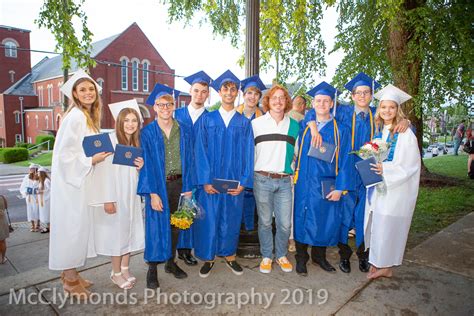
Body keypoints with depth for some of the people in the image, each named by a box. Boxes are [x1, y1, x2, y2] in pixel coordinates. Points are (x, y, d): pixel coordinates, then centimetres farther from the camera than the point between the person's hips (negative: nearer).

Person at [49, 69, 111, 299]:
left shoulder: (88, 117, 11)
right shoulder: (75, 117, -16)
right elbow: (64, 154, -19)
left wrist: (98, 156, 6)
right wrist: (91, 160, -19)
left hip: (82, 179, 9)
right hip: (71, 180, -9)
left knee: (79, 226, 15)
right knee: (72, 227, 1)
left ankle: (70, 274, 30)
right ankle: (70, 280, 17)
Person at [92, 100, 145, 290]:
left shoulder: (137, 143, 8)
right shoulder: (110, 141, -13)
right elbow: (105, 171, -16)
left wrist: (141, 167, -8)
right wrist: (108, 199, -19)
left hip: (132, 195, 6)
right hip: (115, 195, -6)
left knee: (130, 231, 12)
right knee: (116, 232, 4)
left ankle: (125, 269, 27)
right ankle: (116, 273, 20)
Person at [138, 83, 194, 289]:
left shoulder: (184, 132, 5)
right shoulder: (147, 133, -3)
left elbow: (188, 161, 5)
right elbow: (147, 164, -8)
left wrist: (188, 188, -1)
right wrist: (153, 193, -14)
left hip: (179, 184, 3)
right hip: (158, 185, -3)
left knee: (175, 225, 13)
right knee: (156, 225, 2)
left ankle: (171, 262, 30)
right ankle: (152, 269, 18)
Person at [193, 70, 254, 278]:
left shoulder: (244, 122, 6)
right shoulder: (207, 119, 3)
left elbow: (248, 153, 2)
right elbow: (200, 151, -2)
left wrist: (243, 181, -7)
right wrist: (205, 180, -11)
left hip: (234, 182, 1)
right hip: (210, 181, -1)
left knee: (231, 219, 11)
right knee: (209, 219, 4)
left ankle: (230, 256, 29)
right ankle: (208, 258, 22)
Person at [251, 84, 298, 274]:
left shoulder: (294, 125, 10)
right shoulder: (256, 123, 3)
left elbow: (297, 152, 18)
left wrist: (294, 171, 11)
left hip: (284, 181, 2)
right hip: (262, 180, -2)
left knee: (285, 224, 3)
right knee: (265, 222, 7)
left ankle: (281, 255, 27)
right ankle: (266, 256, 27)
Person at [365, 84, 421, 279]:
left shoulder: (405, 134, -11)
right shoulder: (379, 131, 8)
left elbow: (410, 165, -15)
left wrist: (385, 169, -26)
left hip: (395, 189, -6)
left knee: (388, 226, 2)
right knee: (375, 225, 11)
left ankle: (386, 266, 20)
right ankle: (376, 262, 26)